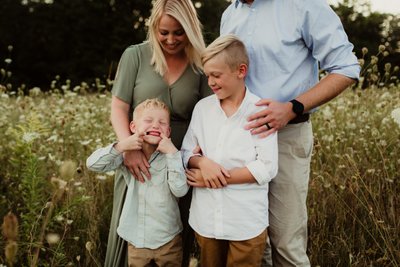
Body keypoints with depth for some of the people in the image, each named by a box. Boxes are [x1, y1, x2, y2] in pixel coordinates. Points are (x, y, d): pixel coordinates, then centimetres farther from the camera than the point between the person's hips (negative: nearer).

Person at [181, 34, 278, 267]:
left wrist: (219, 178, -16)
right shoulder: (202, 108, 3)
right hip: (206, 219, 4)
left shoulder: (260, 111, -10)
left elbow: (267, 168, -14)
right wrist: (203, 162, -15)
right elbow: (186, 153, 7)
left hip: (247, 222, -4)